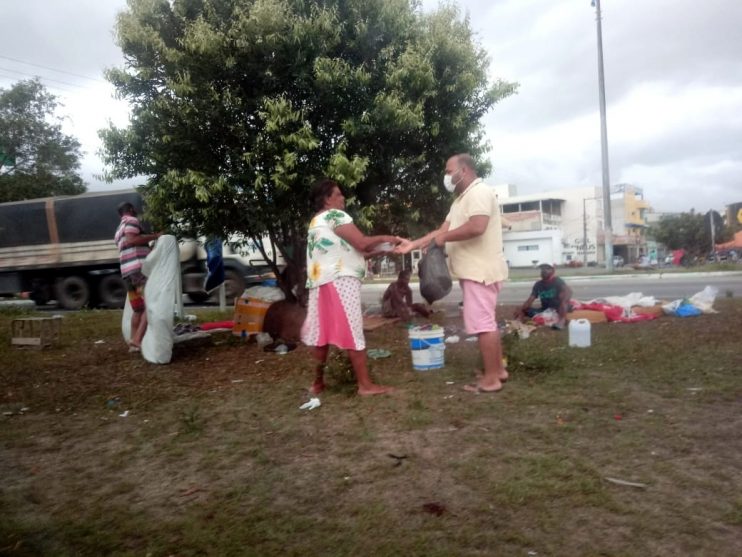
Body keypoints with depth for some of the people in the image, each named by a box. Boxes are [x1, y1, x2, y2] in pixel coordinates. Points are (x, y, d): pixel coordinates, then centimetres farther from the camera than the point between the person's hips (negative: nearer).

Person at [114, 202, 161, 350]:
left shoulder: (118, 231, 30)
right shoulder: (132, 221, 2)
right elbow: (131, 240, -16)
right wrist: (155, 236, -16)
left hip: (127, 272, 9)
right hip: (140, 268, -9)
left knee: (138, 309, 14)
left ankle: (134, 340, 12)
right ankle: (138, 339, -19)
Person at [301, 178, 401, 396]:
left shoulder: (316, 222, 25)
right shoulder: (335, 215, -5)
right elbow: (361, 243, -12)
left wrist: (378, 251, 21)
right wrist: (383, 238, 6)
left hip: (321, 283, 9)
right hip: (340, 281, -9)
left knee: (324, 332, 12)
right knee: (352, 332, -7)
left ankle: (318, 382, 19)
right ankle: (365, 384, -3)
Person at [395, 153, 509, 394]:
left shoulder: (479, 192, -13)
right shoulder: (462, 199, 21)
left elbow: (476, 227, -28)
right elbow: (443, 230, 16)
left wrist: (445, 237, -16)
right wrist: (414, 244, 8)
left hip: (481, 270, -11)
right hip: (474, 271, 11)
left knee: (481, 323, -8)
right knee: (486, 322, 15)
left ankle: (491, 379, -1)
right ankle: (498, 369, 24)